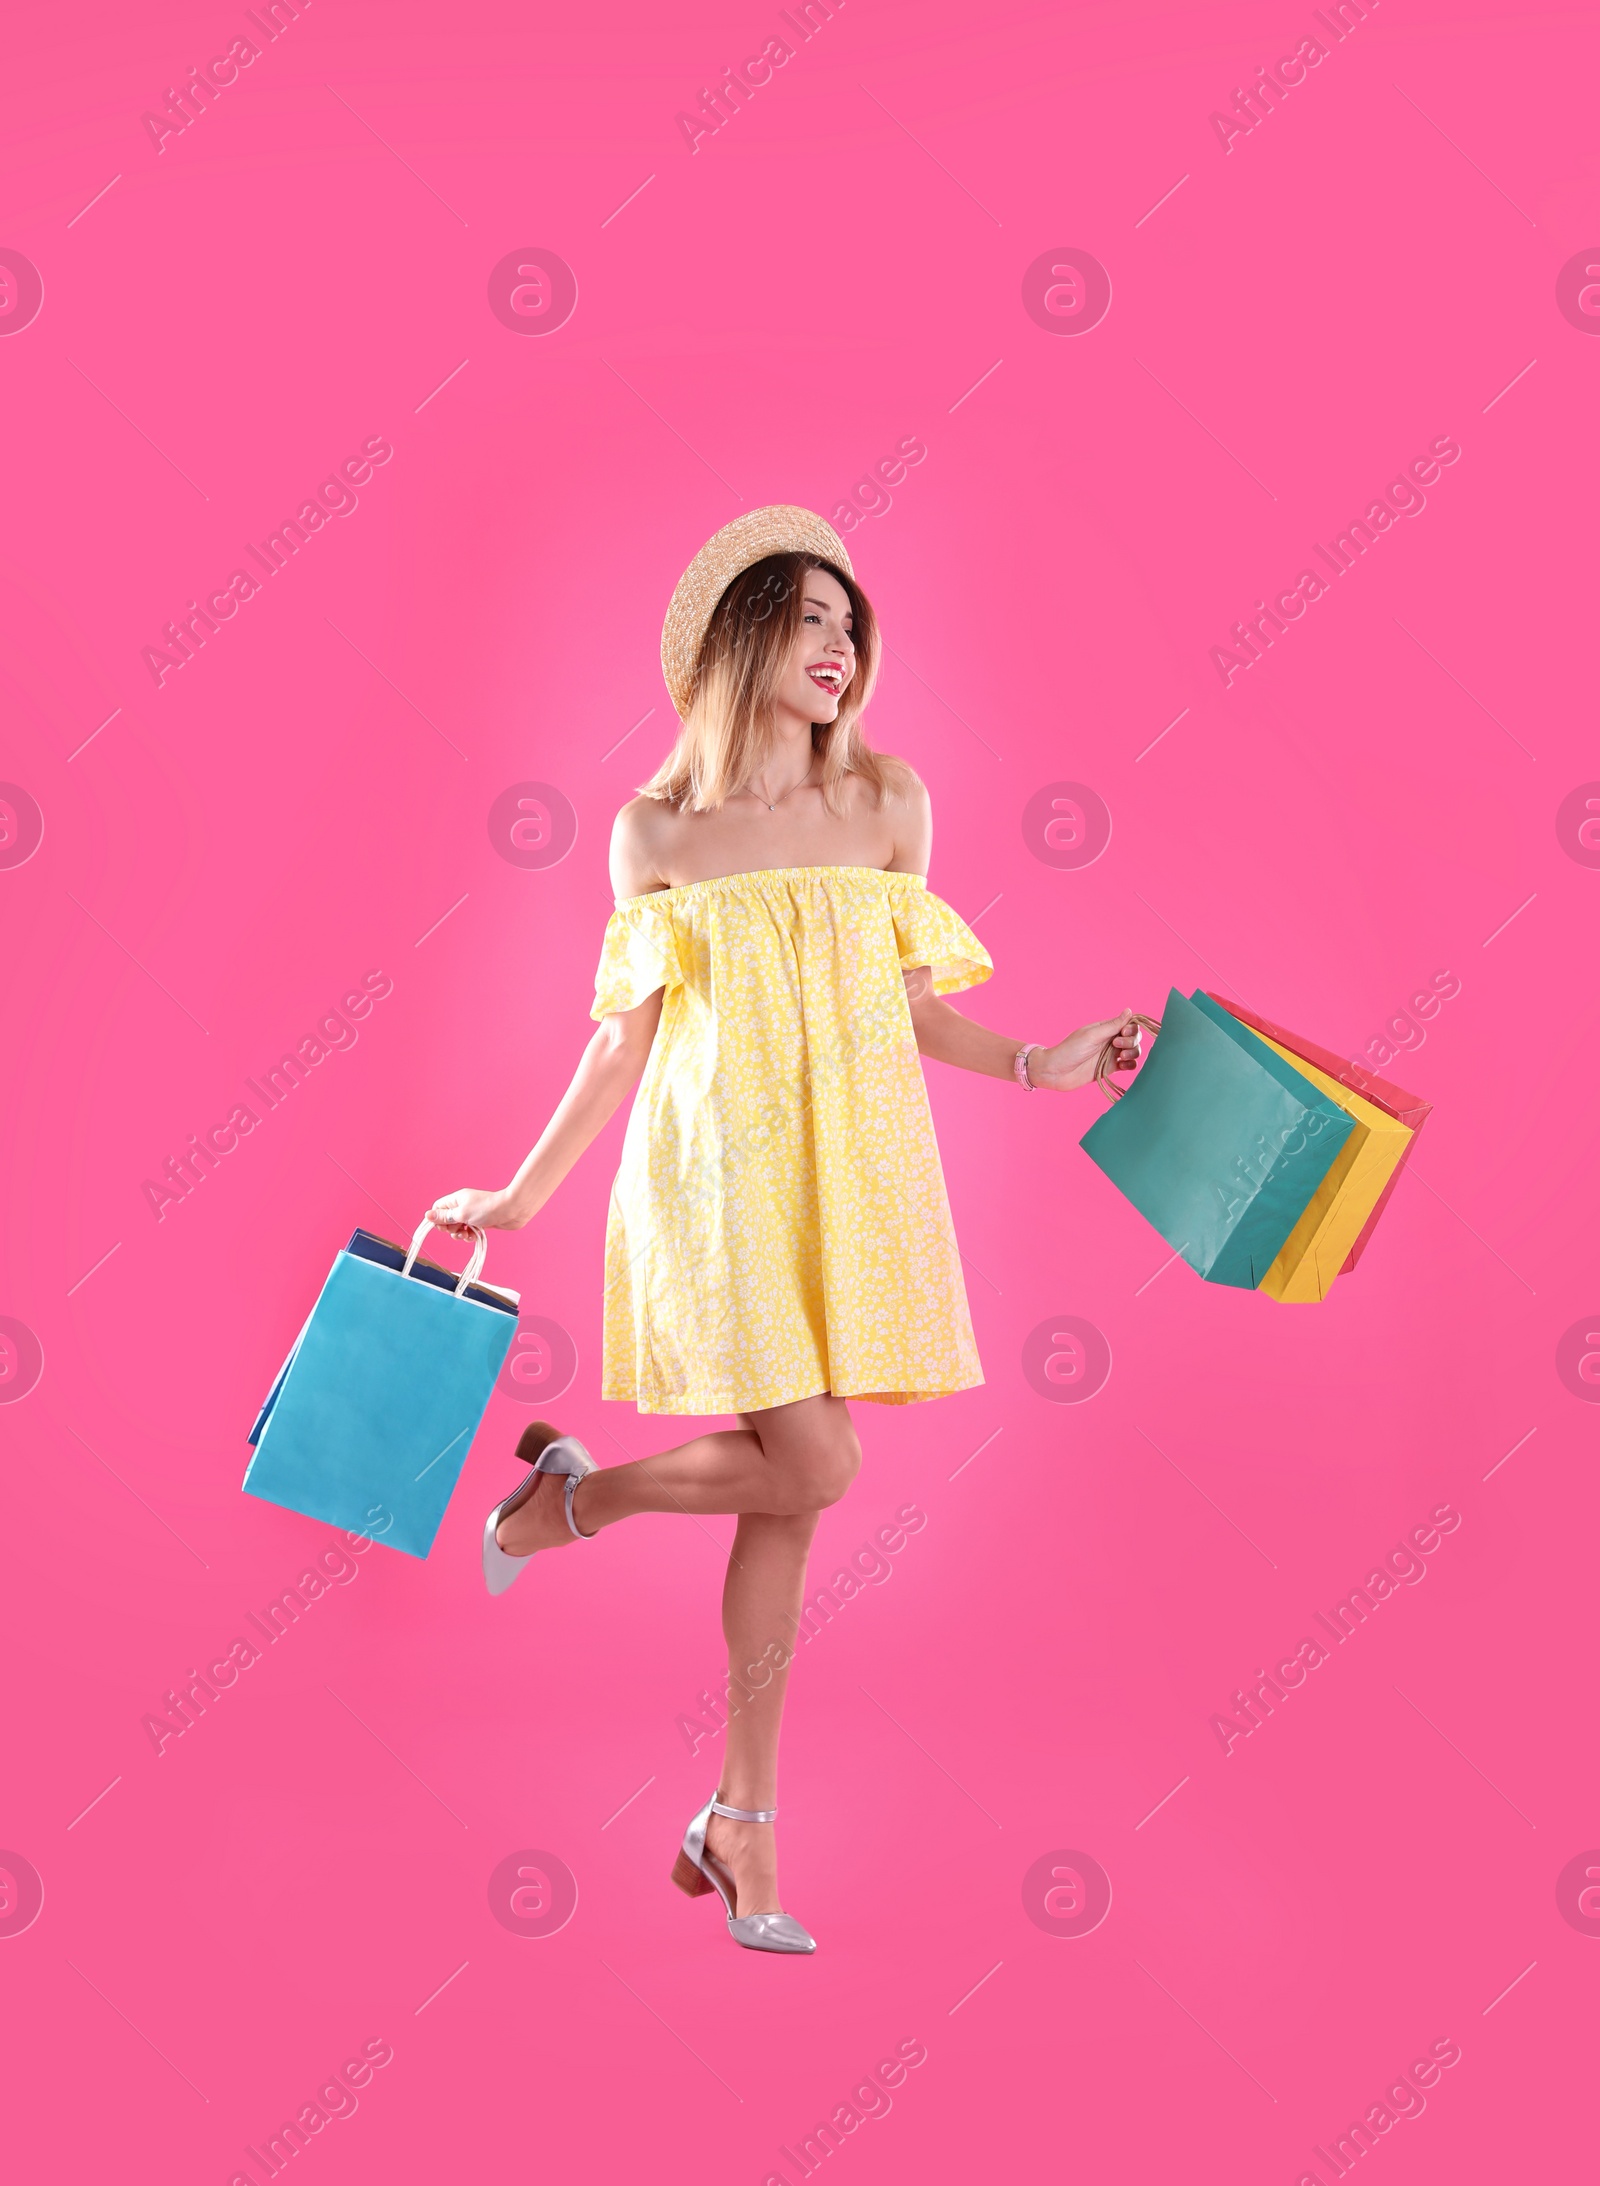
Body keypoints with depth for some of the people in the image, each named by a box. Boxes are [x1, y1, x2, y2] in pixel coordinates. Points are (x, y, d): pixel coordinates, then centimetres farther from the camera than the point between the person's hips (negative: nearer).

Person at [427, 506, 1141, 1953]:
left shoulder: (888, 802, 6)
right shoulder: (658, 831, 1)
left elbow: (911, 1007, 11)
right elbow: (626, 1039, 5)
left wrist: (1043, 1065, -1)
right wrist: (521, 1193, 4)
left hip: (847, 1175, 3)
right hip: (717, 1170, -3)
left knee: (785, 1493, 6)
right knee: (813, 1469, -15)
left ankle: (743, 1827, 17)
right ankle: (573, 1494, 14)